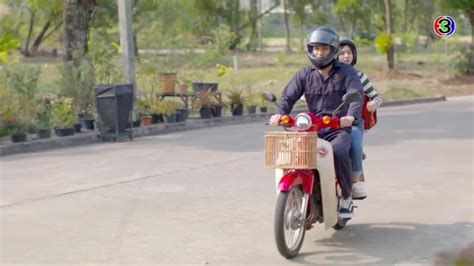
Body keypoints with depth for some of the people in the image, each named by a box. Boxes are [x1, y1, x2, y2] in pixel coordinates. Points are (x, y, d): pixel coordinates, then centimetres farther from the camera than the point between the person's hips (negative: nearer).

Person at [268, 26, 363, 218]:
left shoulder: (346, 72, 2)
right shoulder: (305, 75, 12)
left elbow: (356, 94, -14)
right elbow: (289, 96, 3)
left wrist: (351, 116, -36)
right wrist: (279, 113, -20)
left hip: (339, 128, -4)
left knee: (338, 152, -34)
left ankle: (346, 197, -12)